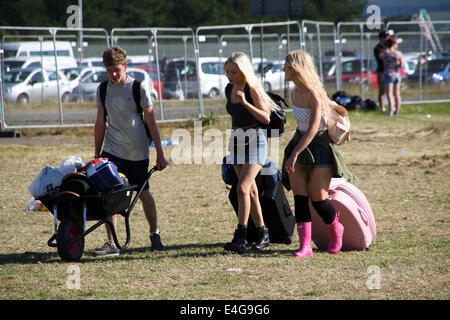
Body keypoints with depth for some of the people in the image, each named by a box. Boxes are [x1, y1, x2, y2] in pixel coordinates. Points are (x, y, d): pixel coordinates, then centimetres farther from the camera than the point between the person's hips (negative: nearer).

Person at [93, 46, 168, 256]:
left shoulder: (138, 88, -6)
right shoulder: (103, 89, 5)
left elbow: (151, 122, -3)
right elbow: (100, 123, 13)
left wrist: (160, 154, -4)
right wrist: (97, 154, 13)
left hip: (137, 152, -2)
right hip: (112, 150, 2)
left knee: (143, 194, 7)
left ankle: (154, 234, 30)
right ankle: (111, 243, -9)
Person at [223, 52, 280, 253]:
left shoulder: (251, 89, -12)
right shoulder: (229, 89, 10)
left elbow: (266, 118, -16)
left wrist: (245, 102, -26)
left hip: (254, 139, -8)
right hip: (237, 140, 8)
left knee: (242, 188, -18)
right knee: (251, 190, 9)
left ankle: (240, 237, -22)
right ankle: (262, 234, 16)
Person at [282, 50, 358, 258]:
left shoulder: (313, 94, -18)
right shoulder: (295, 93, 7)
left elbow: (313, 129, -24)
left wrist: (294, 155, -28)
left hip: (318, 146, -7)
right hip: (300, 143, 7)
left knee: (317, 198, -7)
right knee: (300, 197, -5)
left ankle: (336, 230, 22)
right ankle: (305, 245, -7)